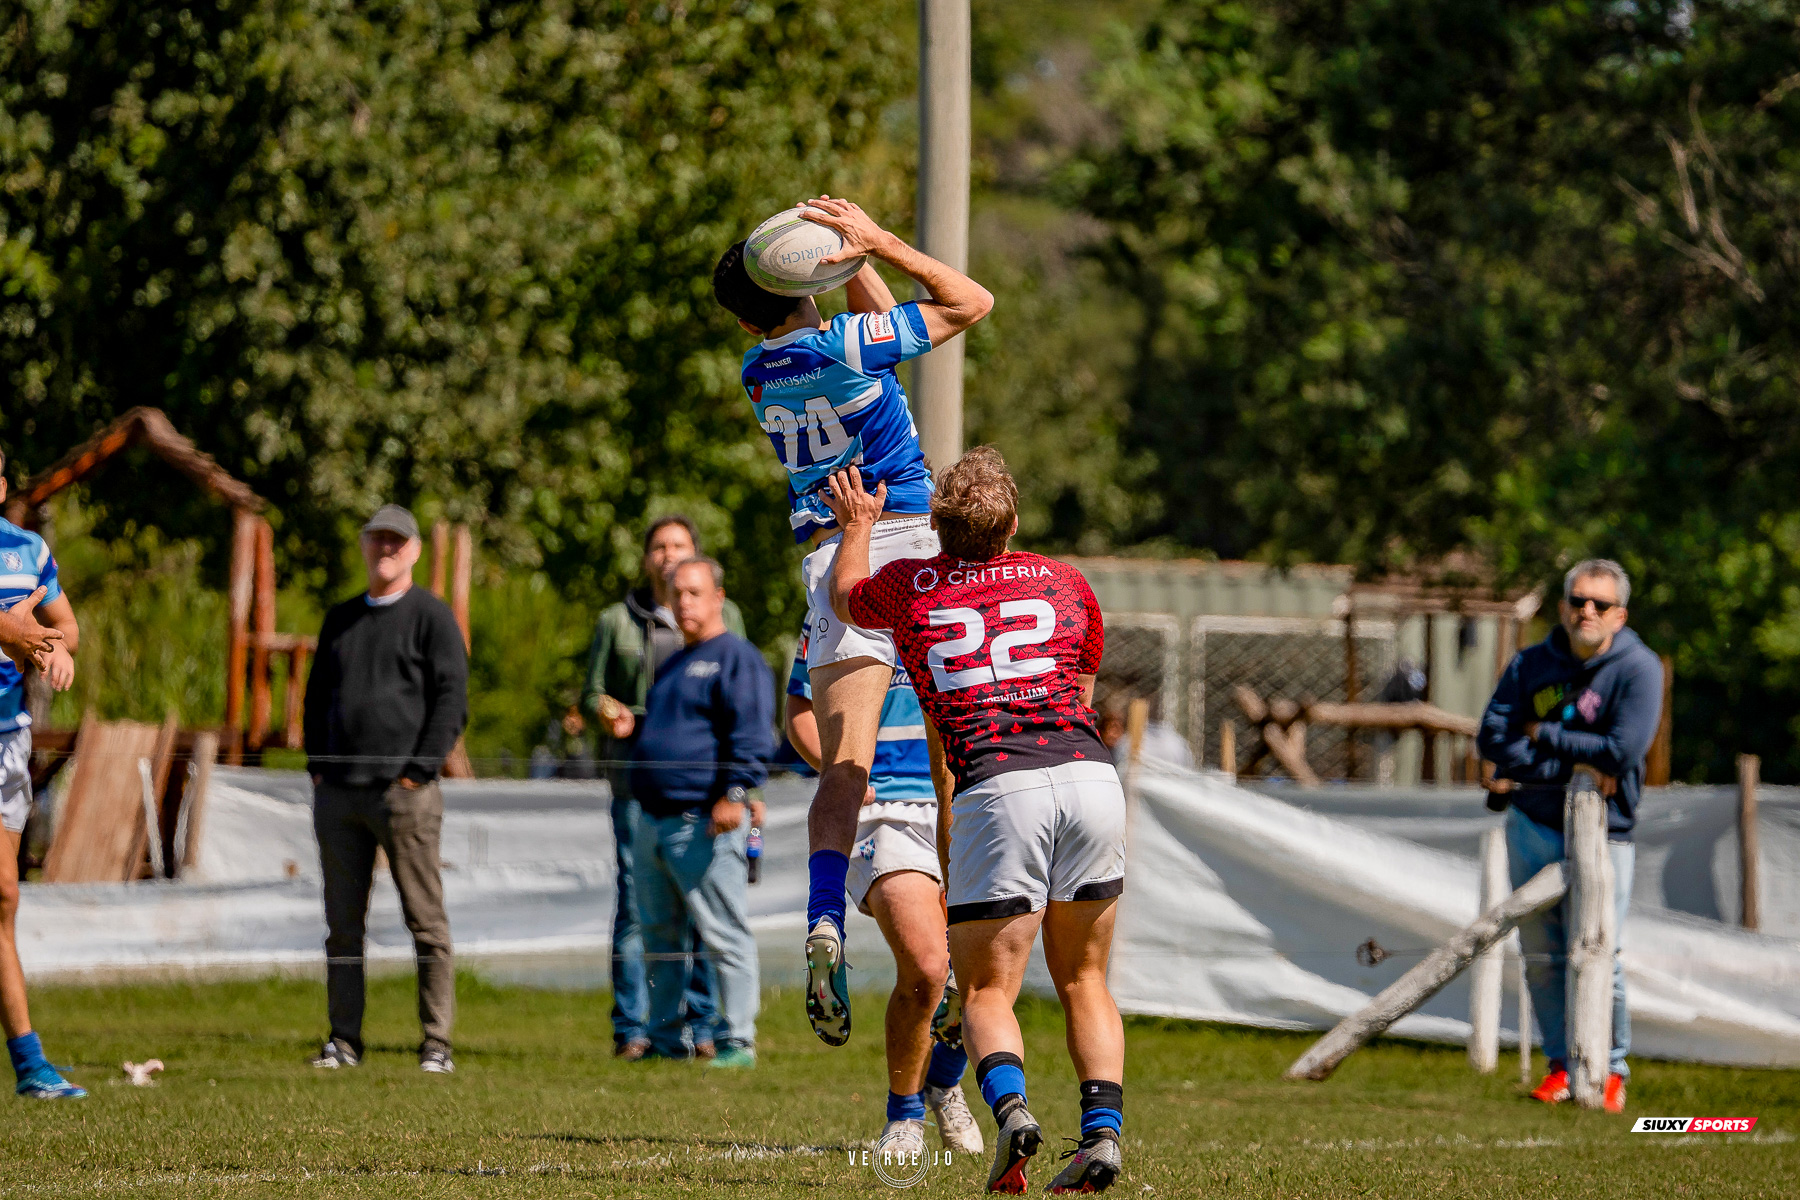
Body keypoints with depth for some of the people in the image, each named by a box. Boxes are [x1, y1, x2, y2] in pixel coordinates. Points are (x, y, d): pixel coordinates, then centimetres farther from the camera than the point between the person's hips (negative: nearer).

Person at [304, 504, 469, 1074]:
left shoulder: (431, 616, 1)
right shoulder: (340, 620, 19)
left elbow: (452, 700, -5)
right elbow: (317, 697, 23)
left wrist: (417, 771, -12)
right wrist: (318, 766, 9)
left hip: (404, 791, -6)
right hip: (338, 792, 6)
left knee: (426, 921, -5)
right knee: (343, 922, 6)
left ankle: (437, 1043, -4)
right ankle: (344, 1039, 10)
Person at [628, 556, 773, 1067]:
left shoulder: (736, 658, -5)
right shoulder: (674, 664, 23)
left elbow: (752, 735, -15)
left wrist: (735, 793, -24)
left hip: (704, 821, -10)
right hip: (653, 823, 10)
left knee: (725, 937, -9)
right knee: (659, 937, 12)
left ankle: (738, 1041, -8)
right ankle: (667, 1039, 19)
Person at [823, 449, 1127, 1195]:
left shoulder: (909, 588, 15)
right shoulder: (1065, 584, 20)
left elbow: (844, 596, 40)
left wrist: (857, 524, 57)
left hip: (996, 789, -2)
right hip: (1091, 774, 2)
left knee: (987, 993, 4)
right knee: (1084, 981, 16)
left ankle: (1010, 1107, -25)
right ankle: (1103, 1131, -2)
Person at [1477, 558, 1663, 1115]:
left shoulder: (1638, 668, -7)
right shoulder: (1530, 665, 5)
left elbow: (1621, 752, -18)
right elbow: (1494, 738, -5)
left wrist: (1544, 737, -8)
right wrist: (1574, 767, -14)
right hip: (1532, 827, 4)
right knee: (1541, 957, 5)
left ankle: (1611, 1070, 6)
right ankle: (1562, 1065, 17)